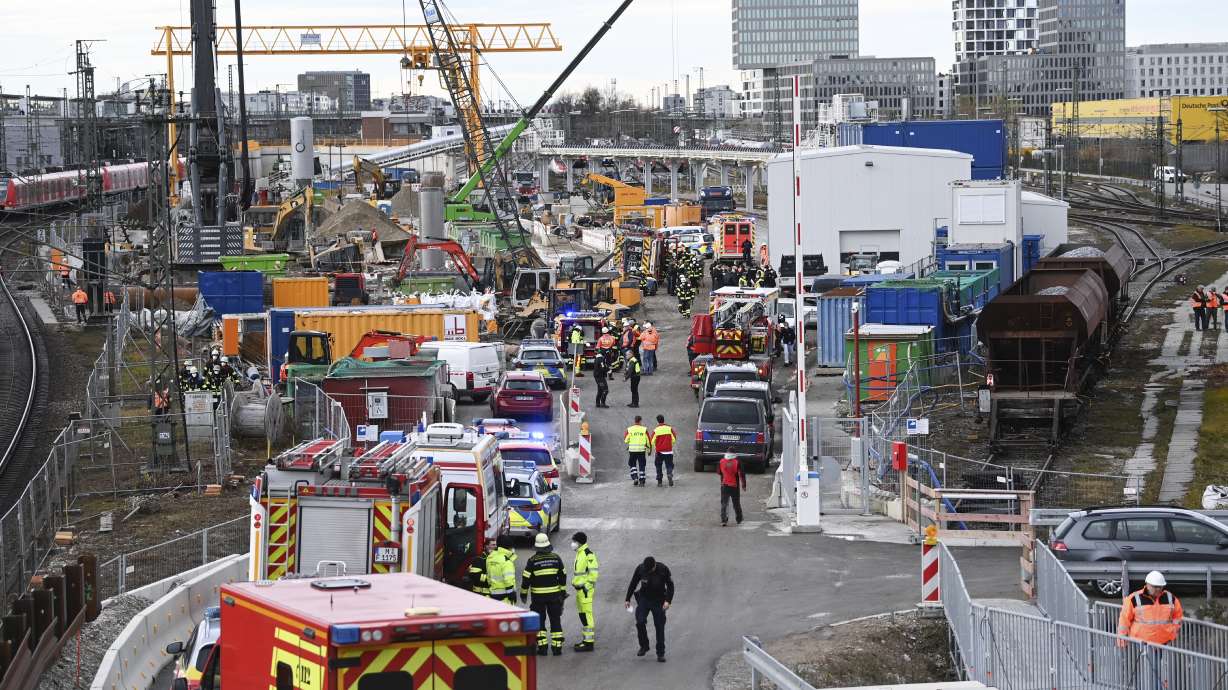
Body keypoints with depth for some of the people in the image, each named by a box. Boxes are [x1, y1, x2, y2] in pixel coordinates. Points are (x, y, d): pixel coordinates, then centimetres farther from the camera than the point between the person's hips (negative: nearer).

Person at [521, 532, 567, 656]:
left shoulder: (533, 560, -9)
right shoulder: (556, 558, 0)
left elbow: (526, 579, -7)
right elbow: (563, 576, 7)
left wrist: (523, 594, 4)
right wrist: (563, 592, 17)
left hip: (538, 596, -2)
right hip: (554, 594, 2)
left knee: (539, 621, 7)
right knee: (555, 621, 9)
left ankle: (542, 647, 3)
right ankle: (557, 647, 6)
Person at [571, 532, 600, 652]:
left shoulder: (588, 553, -14)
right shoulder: (580, 553, 17)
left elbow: (593, 572, -18)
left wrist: (587, 586, -19)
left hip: (585, 589, -10)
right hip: (579, 588, 10)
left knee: (586, 614, -9)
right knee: (582, 614, 15)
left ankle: (589, 642, -9)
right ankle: (586, 639, 23)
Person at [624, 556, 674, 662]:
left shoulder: (663, 570, -16)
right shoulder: (640, 569, -12)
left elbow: (670, 586, -7)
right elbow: (633, 584, 3)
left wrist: (668, 601, -19)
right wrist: (627, 599, 4)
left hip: (659, 601, -1)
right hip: (644, 599, 1)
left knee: (660, 626, -1)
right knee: (640, 622, -14)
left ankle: (660, 653, 8)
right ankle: (644, 647, 7)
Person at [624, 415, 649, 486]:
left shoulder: (629, 429, -3)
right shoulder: (644, 429, -3)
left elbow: (626, 440, 0)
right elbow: (648, 440, 0)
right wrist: (648, 449, 13)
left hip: (632, 450, 0)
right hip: (642, 450, 0)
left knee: (632, 464, 15)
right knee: (641, 465, 9)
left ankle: (635, 478, -3)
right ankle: (641, 481, 7)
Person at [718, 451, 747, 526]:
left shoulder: (721, 461, -3)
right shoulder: (737, 461, -11)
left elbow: (718, 472, 12)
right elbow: (742, 474, -10)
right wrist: (743, 485, -1)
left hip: (724, 486, 1)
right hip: (734, 486, -1)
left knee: (724, 503, 3)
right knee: (736, 503, 14)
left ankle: (724, 520, -10)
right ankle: (739, 520, 25)